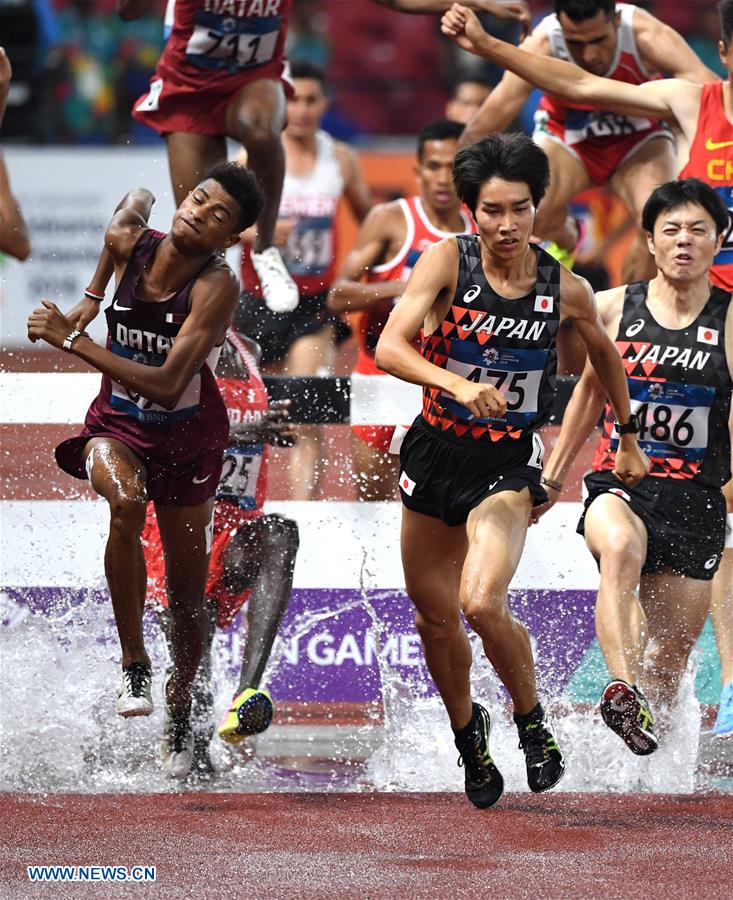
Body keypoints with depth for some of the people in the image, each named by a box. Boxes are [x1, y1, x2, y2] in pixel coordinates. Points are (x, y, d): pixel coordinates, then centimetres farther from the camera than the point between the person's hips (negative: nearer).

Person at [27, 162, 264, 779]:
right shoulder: (132, 242, -14)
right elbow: (136, 203, 14)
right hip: (117, 424, 2)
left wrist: (71, 339, -34)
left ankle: (179, 710, 35)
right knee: (126, 500, -34)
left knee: (187, 592, 9)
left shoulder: (217, 287, -26)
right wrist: (90, 300, 13)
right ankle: (134, 665, -23)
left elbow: (167, 384, -34)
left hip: (188, 438, -2)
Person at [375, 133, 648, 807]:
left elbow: (605, 353, 15)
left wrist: (629, 441, 25)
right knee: (434, 614, 12)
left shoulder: (566, 289, -7)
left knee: (482, 603, -24)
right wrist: (456, 384, -40)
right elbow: (389, 348, -23)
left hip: (508, 463, -2)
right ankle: (468, 734, 39)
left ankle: (532, 719, 2)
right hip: (436, 450, 2)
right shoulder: (447, 262, -12)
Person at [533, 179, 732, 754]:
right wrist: (553, 474, 24)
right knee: (621, 548, -36)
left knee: (670, 654, 4)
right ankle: (622, 688, -47)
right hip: (619, 483, 0)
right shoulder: (615, 308, 6)